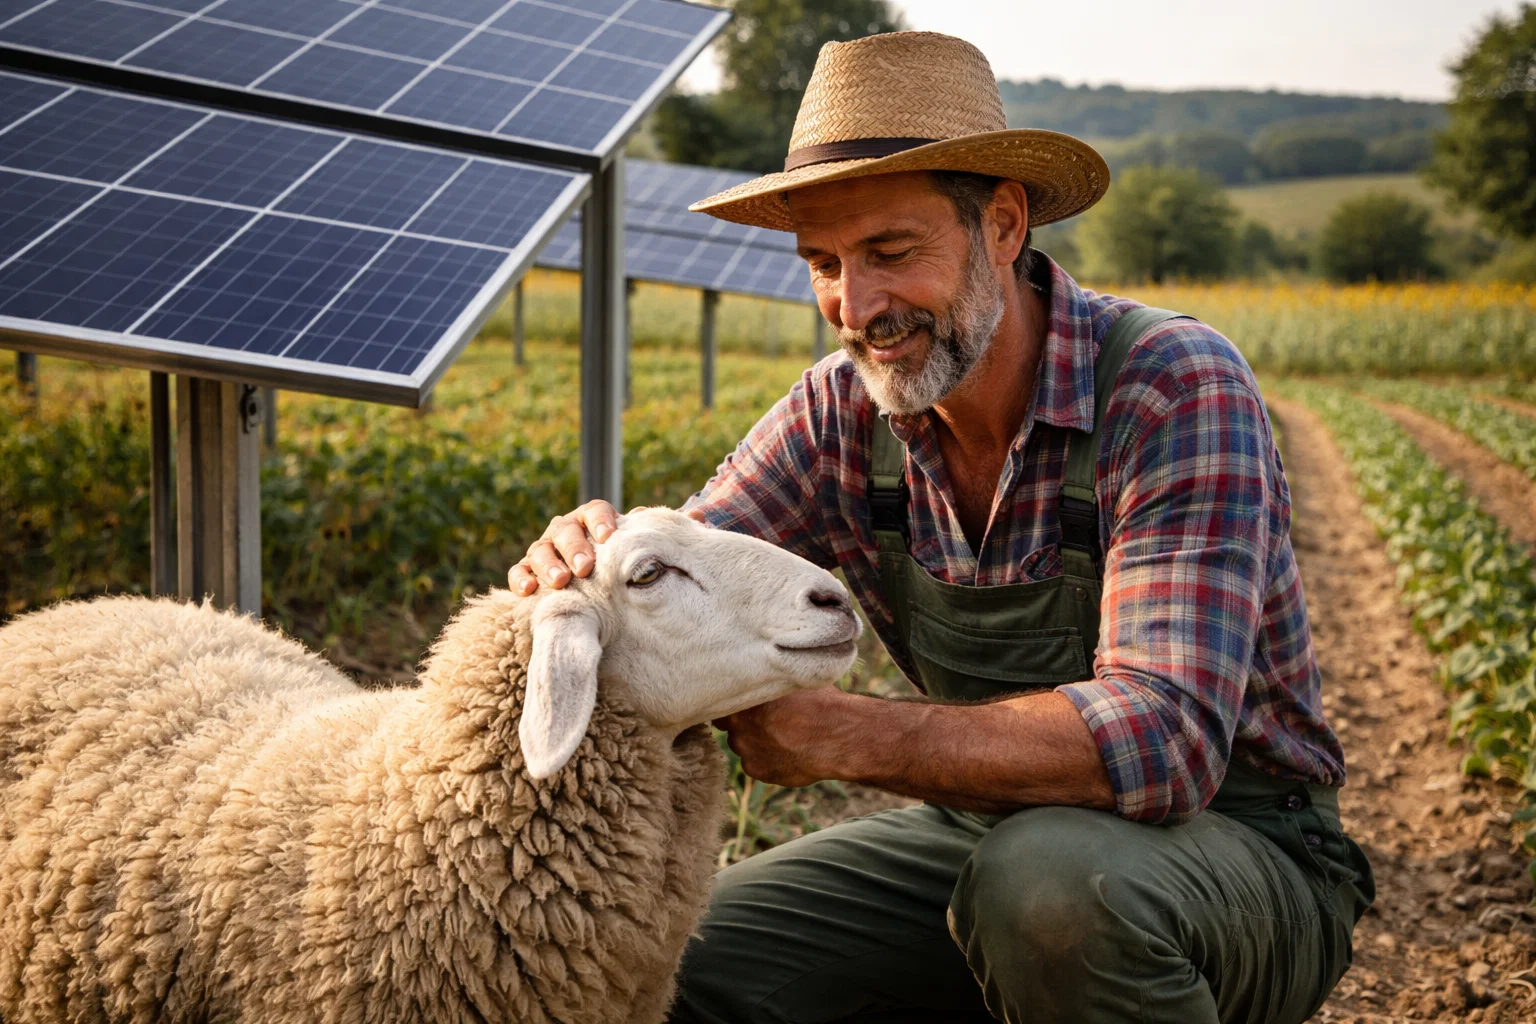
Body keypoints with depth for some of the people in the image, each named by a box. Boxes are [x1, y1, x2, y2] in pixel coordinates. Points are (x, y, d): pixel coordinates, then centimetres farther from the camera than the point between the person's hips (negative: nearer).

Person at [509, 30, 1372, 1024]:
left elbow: (1163, 736, -34)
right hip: (985, 828, 5)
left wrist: (840, 734, -39)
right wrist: (591, 567, -31)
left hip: (1236, 842, -4)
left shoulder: (1178, 388, -23)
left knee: (1046, 878, -37)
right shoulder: (845, 410, -6)